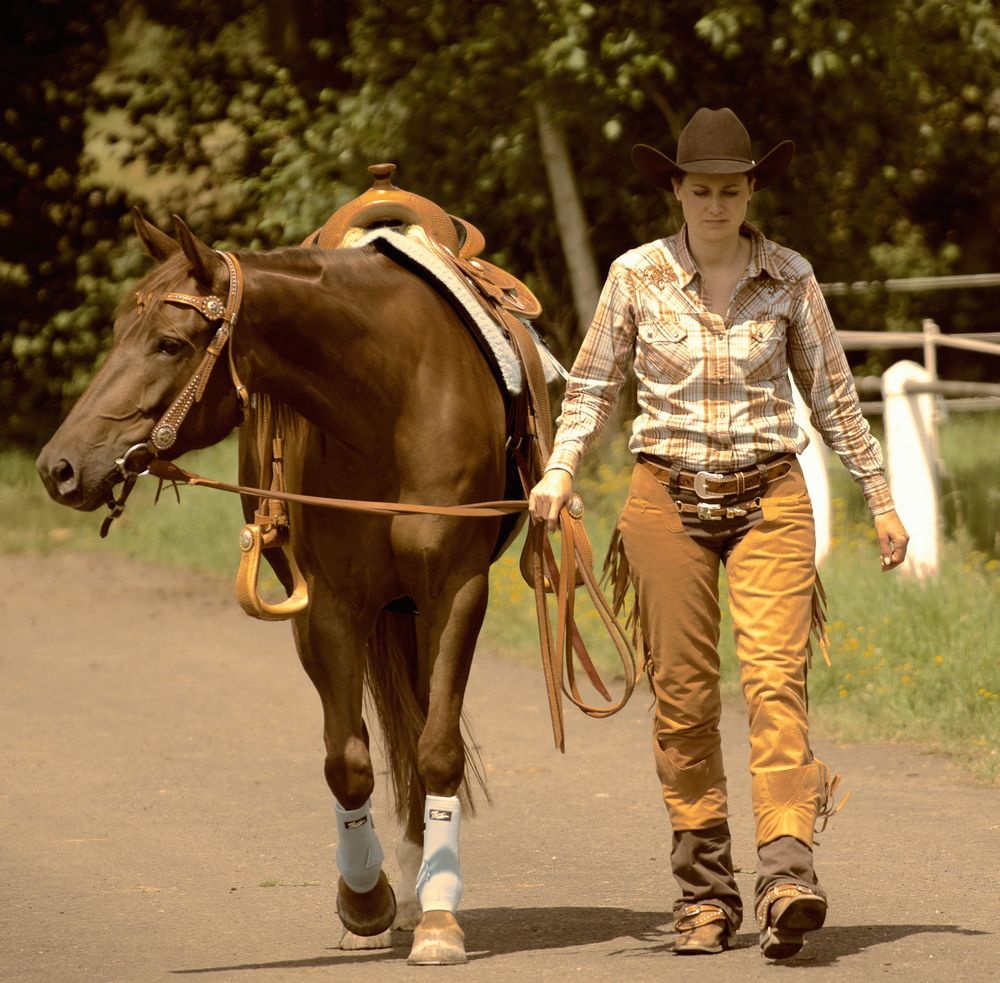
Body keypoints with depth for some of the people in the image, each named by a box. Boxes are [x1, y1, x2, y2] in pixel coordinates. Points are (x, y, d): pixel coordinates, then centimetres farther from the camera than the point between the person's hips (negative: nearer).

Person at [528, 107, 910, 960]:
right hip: (668, 498, 1)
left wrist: (881, 498, 10)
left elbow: (832, 395, 9)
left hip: (769, 498, -1)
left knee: (775, 675, -15)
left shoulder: (789, 279, 2)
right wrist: (560, 470, -6)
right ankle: (705, 895, 11)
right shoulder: (638, 276, 1)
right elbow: (594, 386, 9)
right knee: (683, 694, 3)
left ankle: (787, 875, -26)